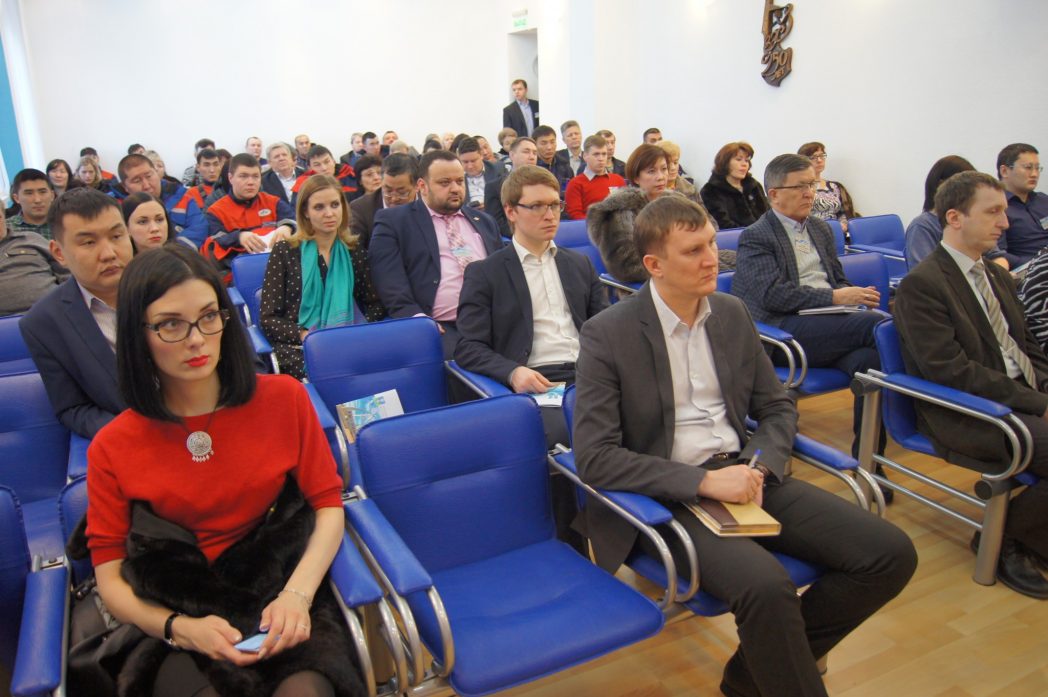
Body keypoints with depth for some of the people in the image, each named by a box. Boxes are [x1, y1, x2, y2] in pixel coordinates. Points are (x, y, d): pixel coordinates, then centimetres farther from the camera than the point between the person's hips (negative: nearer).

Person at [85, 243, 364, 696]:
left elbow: (328, 504, 1)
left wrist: (297, 594, -15)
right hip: (178, 628, 1)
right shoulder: (111, 449, 0)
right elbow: (109, 577, 2)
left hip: (281, 608, 0)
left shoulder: (284, 398, 0)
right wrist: (180, 628, -16)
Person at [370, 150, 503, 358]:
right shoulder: (392, 221, 9)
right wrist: (418, 319, -17)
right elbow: (390, 283, -2)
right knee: (452, 353, -35)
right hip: (440, 328, -4)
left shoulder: (484, 221, 25)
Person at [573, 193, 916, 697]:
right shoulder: (606, 334, -9)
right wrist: (703, 482, -20)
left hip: (744, 474, 6)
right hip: (669, 497, -6)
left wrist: (758, 467, -6)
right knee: (766, 585, -33)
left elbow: (777, 408, 15)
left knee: (891, 554, -7)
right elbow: (594, 457, -14)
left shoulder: (733, 315, 9)